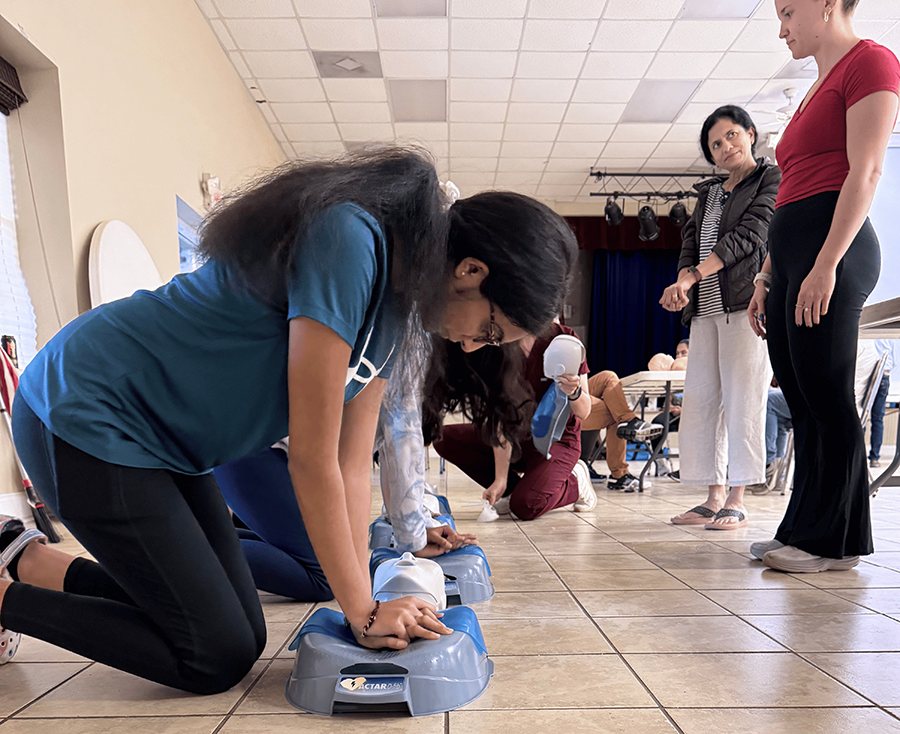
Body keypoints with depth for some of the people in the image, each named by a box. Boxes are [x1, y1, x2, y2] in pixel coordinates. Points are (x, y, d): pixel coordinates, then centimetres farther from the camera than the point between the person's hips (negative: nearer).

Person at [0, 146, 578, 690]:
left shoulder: (396, 300, 1)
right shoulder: (350, 241, -28)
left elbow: (354, 461, 1)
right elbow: (312, 457, -25)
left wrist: (365, 604, -2)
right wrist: (362, 612, -15)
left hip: (161, 439, 9)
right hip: (86, 415, -9)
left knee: (242, 637, 10)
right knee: (219, 659, -4)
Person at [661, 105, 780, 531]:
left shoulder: (772, 179, 6)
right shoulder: (708, 192, 24)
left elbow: (748, 235, -8)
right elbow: (691, 240, 13)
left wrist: (693, 276, -16)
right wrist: (683, 281, -9)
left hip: (746, 302, -6)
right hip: (705, 308, 6)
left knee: (742, 398, -8)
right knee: (700, 399, 2)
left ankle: (737, 501, -2)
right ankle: (714, 497, 8)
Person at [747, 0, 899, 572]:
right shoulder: (820, 87, 28)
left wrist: (826, 265, -21)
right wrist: (767, 278, 19)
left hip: (831, 243, -9)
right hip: (792, 250, 9)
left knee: (826, 398, -8)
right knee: (803, 401, 8)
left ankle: (836, 542, 2)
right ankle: (804, 530, 15)